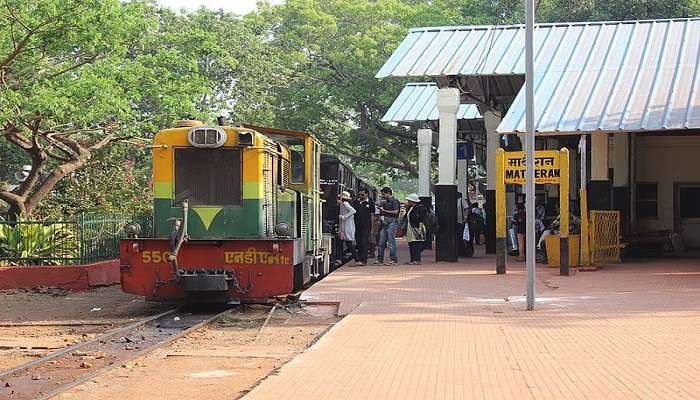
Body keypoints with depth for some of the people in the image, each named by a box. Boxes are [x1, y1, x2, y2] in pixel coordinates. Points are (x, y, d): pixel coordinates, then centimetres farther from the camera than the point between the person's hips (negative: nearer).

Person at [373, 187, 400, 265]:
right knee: (381, 242, 7)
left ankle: (394, 259, -4)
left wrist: (384, 210, -10)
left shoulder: (394, 201, -4)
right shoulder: (385, 201, 21)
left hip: (392, 223, -8)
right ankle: (380, 259, 12)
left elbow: (395, 212, -14)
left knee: (391, 242, -8)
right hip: (384, 223, 8)